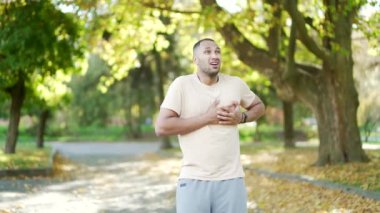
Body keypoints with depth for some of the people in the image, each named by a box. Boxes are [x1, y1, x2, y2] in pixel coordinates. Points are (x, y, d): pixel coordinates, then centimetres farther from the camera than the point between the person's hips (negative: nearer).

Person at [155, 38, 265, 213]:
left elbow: (259, 106, 23)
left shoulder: (236, 84, 5)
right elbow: (161, 127, -13)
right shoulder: (181, 84, -5)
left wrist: (241, 117, 0)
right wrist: (207, 117, -15)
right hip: (193, 180, -3)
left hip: (231, 179, 3)